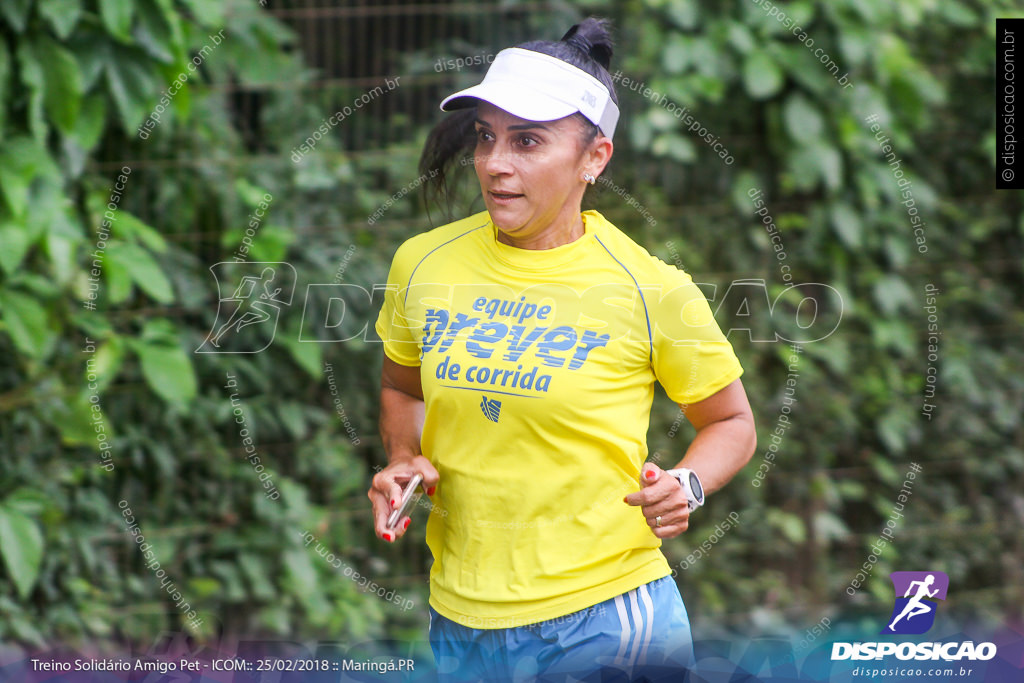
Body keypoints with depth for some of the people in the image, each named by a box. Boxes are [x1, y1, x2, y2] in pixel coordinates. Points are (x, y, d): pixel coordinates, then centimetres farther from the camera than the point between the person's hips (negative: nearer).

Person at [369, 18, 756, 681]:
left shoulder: (652, 289, -9)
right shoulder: (422, 264, 1)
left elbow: (732, 423, 4)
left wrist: (684, 489, -15)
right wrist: (404, 459, 0)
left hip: (603, 620, -4)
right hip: (460, 621, 4)